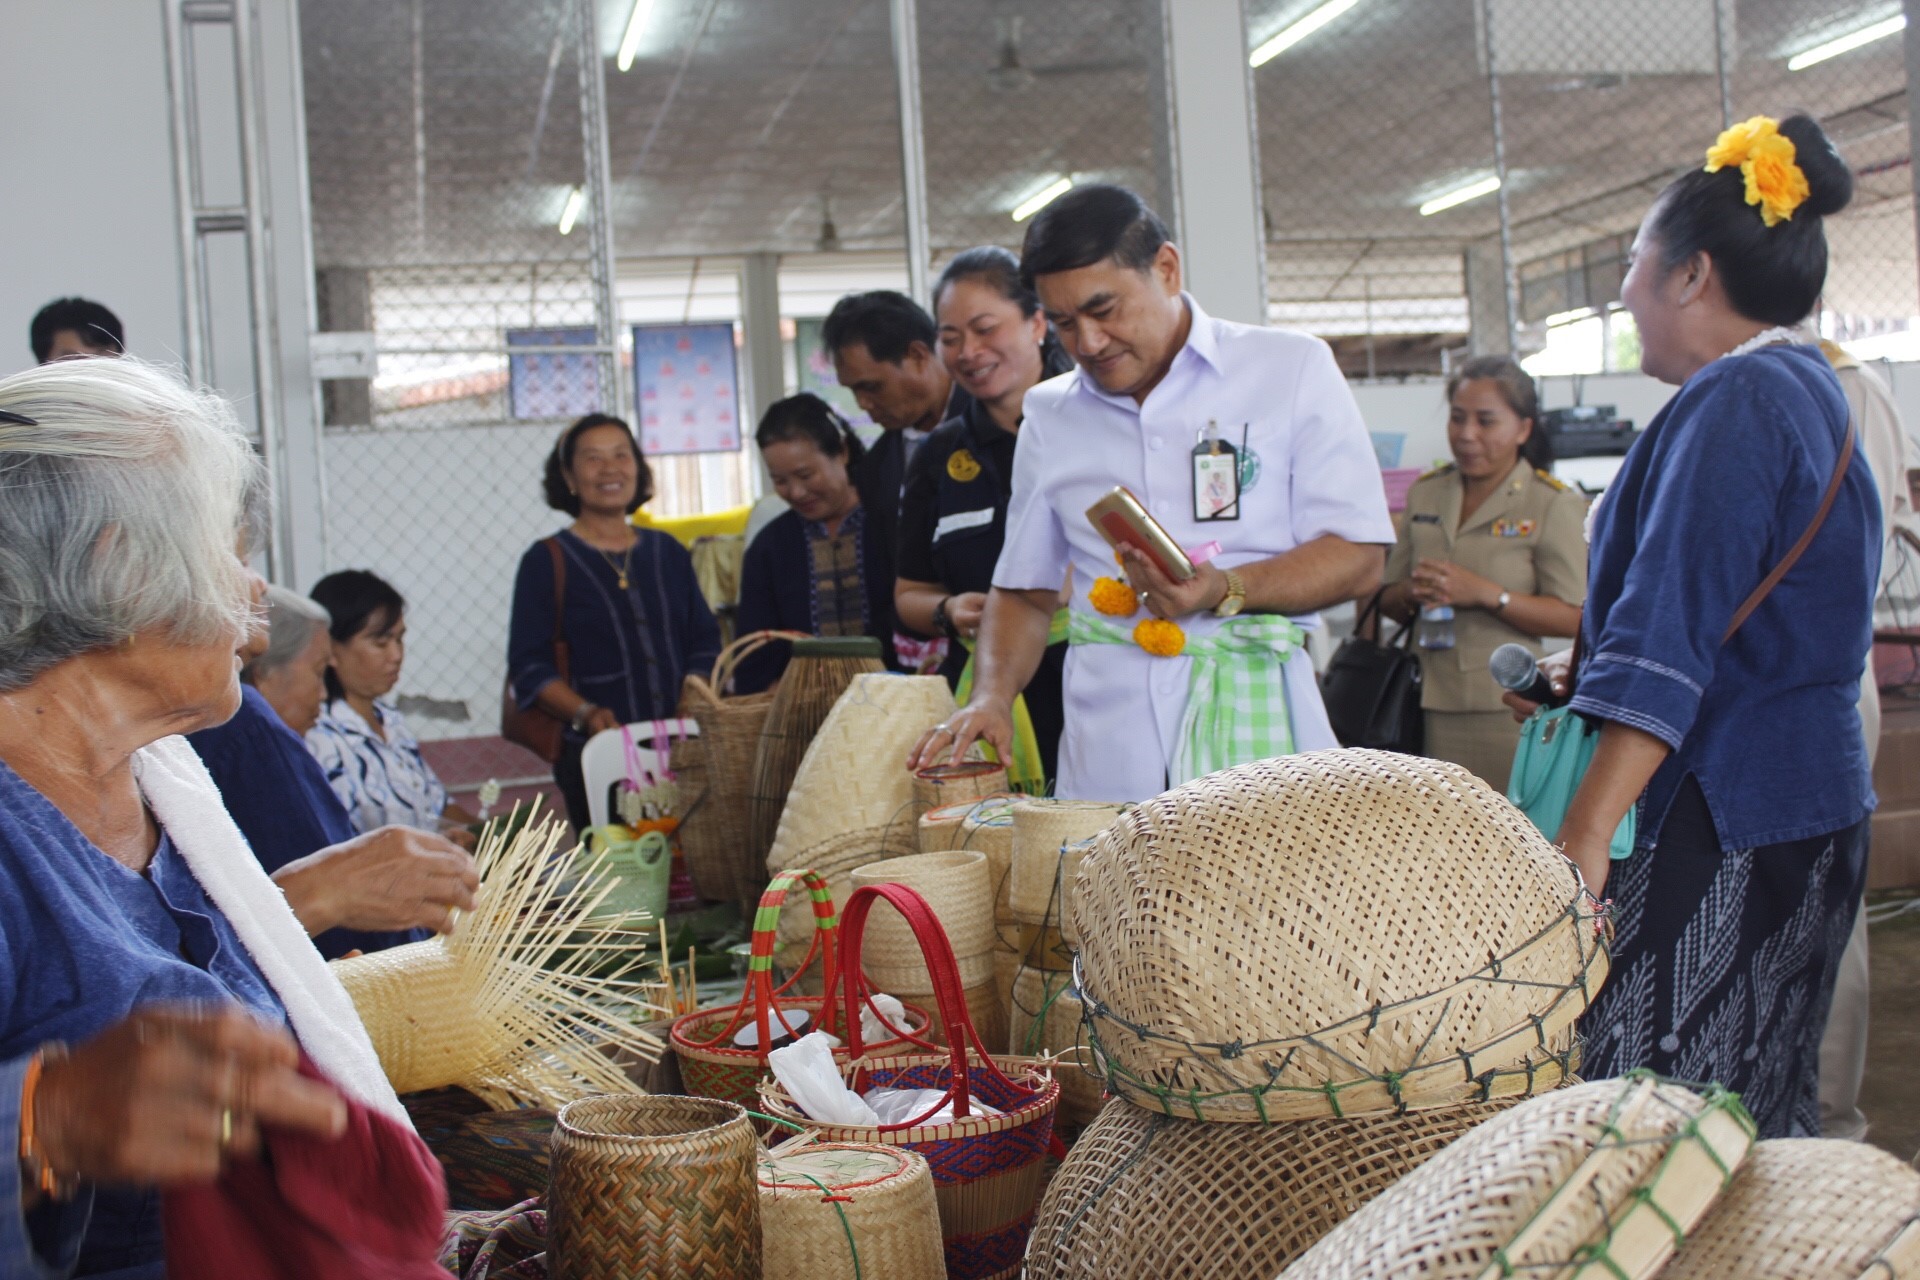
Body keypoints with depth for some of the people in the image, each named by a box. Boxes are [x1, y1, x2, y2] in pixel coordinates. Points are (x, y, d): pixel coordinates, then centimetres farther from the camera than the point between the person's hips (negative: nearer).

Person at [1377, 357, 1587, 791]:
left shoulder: (1554, 504, -1)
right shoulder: (1424, 494, 14)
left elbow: (1573, 617, -8)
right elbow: (1387, 601, 18)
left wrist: (1485, 593, -17)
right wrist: (1411, 594, -5)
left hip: (1512, 710, -4)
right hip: (1432, 703, 4)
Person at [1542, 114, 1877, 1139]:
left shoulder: (1735, 403, -14)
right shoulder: (1812, 393, 18)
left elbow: (1670, 639, -23)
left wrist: (1585, 834, -26)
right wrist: (1578, 678, 33)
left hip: (1722, 824, -11)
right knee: (1756, 1117, 14)